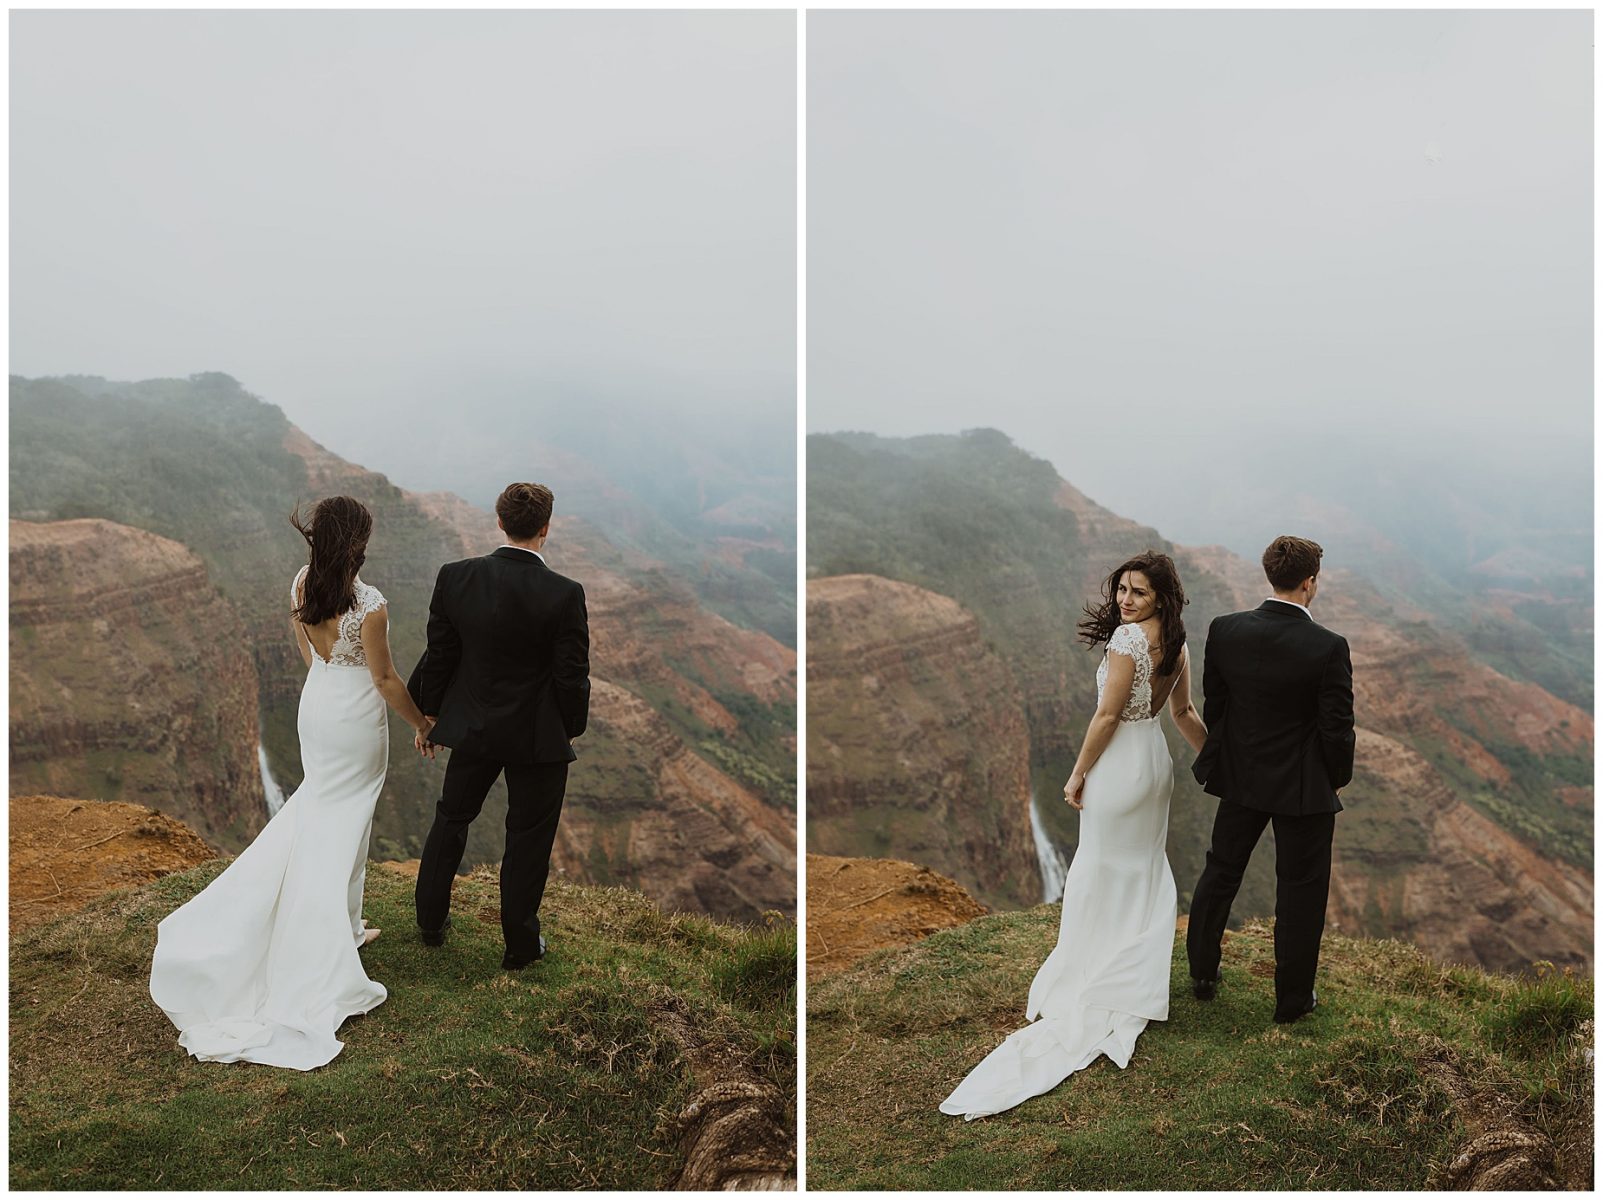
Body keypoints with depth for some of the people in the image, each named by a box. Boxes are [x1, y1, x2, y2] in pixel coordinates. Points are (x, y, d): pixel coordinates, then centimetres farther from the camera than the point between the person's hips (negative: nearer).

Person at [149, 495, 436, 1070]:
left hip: (315, 703, 6)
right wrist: (420, 721, -1)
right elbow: (385, 679, -17)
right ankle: (339, 929, 22)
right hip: (358, 716, -6)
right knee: (344, 821, 9)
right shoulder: (370, 604, -27)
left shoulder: (302, 583, -8)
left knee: (320, 805, 24)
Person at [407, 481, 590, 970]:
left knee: (451, 818, 23)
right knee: (529, 837, 12)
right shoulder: (564, 594, -21)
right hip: (538, 736, -3)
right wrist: (570, 728, 3)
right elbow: (572, 674, -14)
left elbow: (438, 655, -3)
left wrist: (427, 716, 12)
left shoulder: (455, 578, -12)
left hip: (472, 727, 3)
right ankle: (520, 944, 24)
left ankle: (431, 922, 36)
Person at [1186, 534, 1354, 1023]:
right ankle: (1292, 999, 24)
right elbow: (1337, 726, -16)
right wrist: (1338, 777, 3)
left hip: (1240, 778, 4)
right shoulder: (1329, 648, -22)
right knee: (1301, 891, 12)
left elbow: (1213, 704, 0)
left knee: (1220, 873, 21)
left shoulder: (1224, 631, -11)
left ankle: (1202, 975, 33)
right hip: (1304, 785, -4)